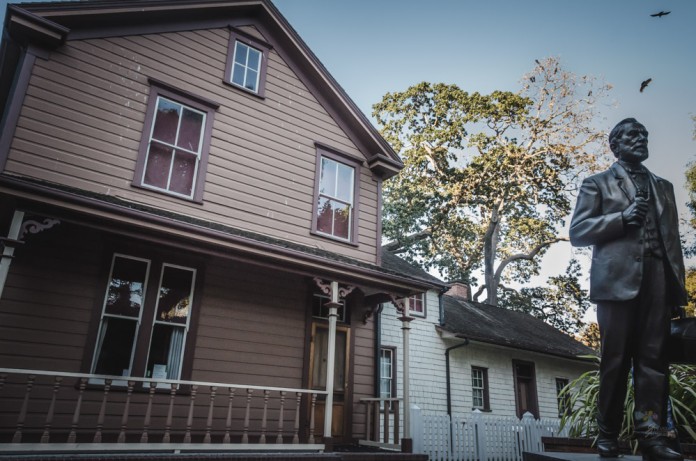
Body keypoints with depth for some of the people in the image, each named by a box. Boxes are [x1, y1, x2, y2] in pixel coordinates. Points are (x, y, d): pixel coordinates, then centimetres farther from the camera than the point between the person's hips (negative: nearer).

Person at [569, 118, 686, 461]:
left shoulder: (663, 186, 24)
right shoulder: (597, 184, 12)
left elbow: (673, 237, 16)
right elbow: (577, 231, 1)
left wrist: (679, 284, 7)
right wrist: (622, 218, -10)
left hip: (658, 279, 4)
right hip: (618, 278, -3)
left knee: (654, 358, -2)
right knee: (616, 359, -1)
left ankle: (652, 433, 0)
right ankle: (608, 433, 7)